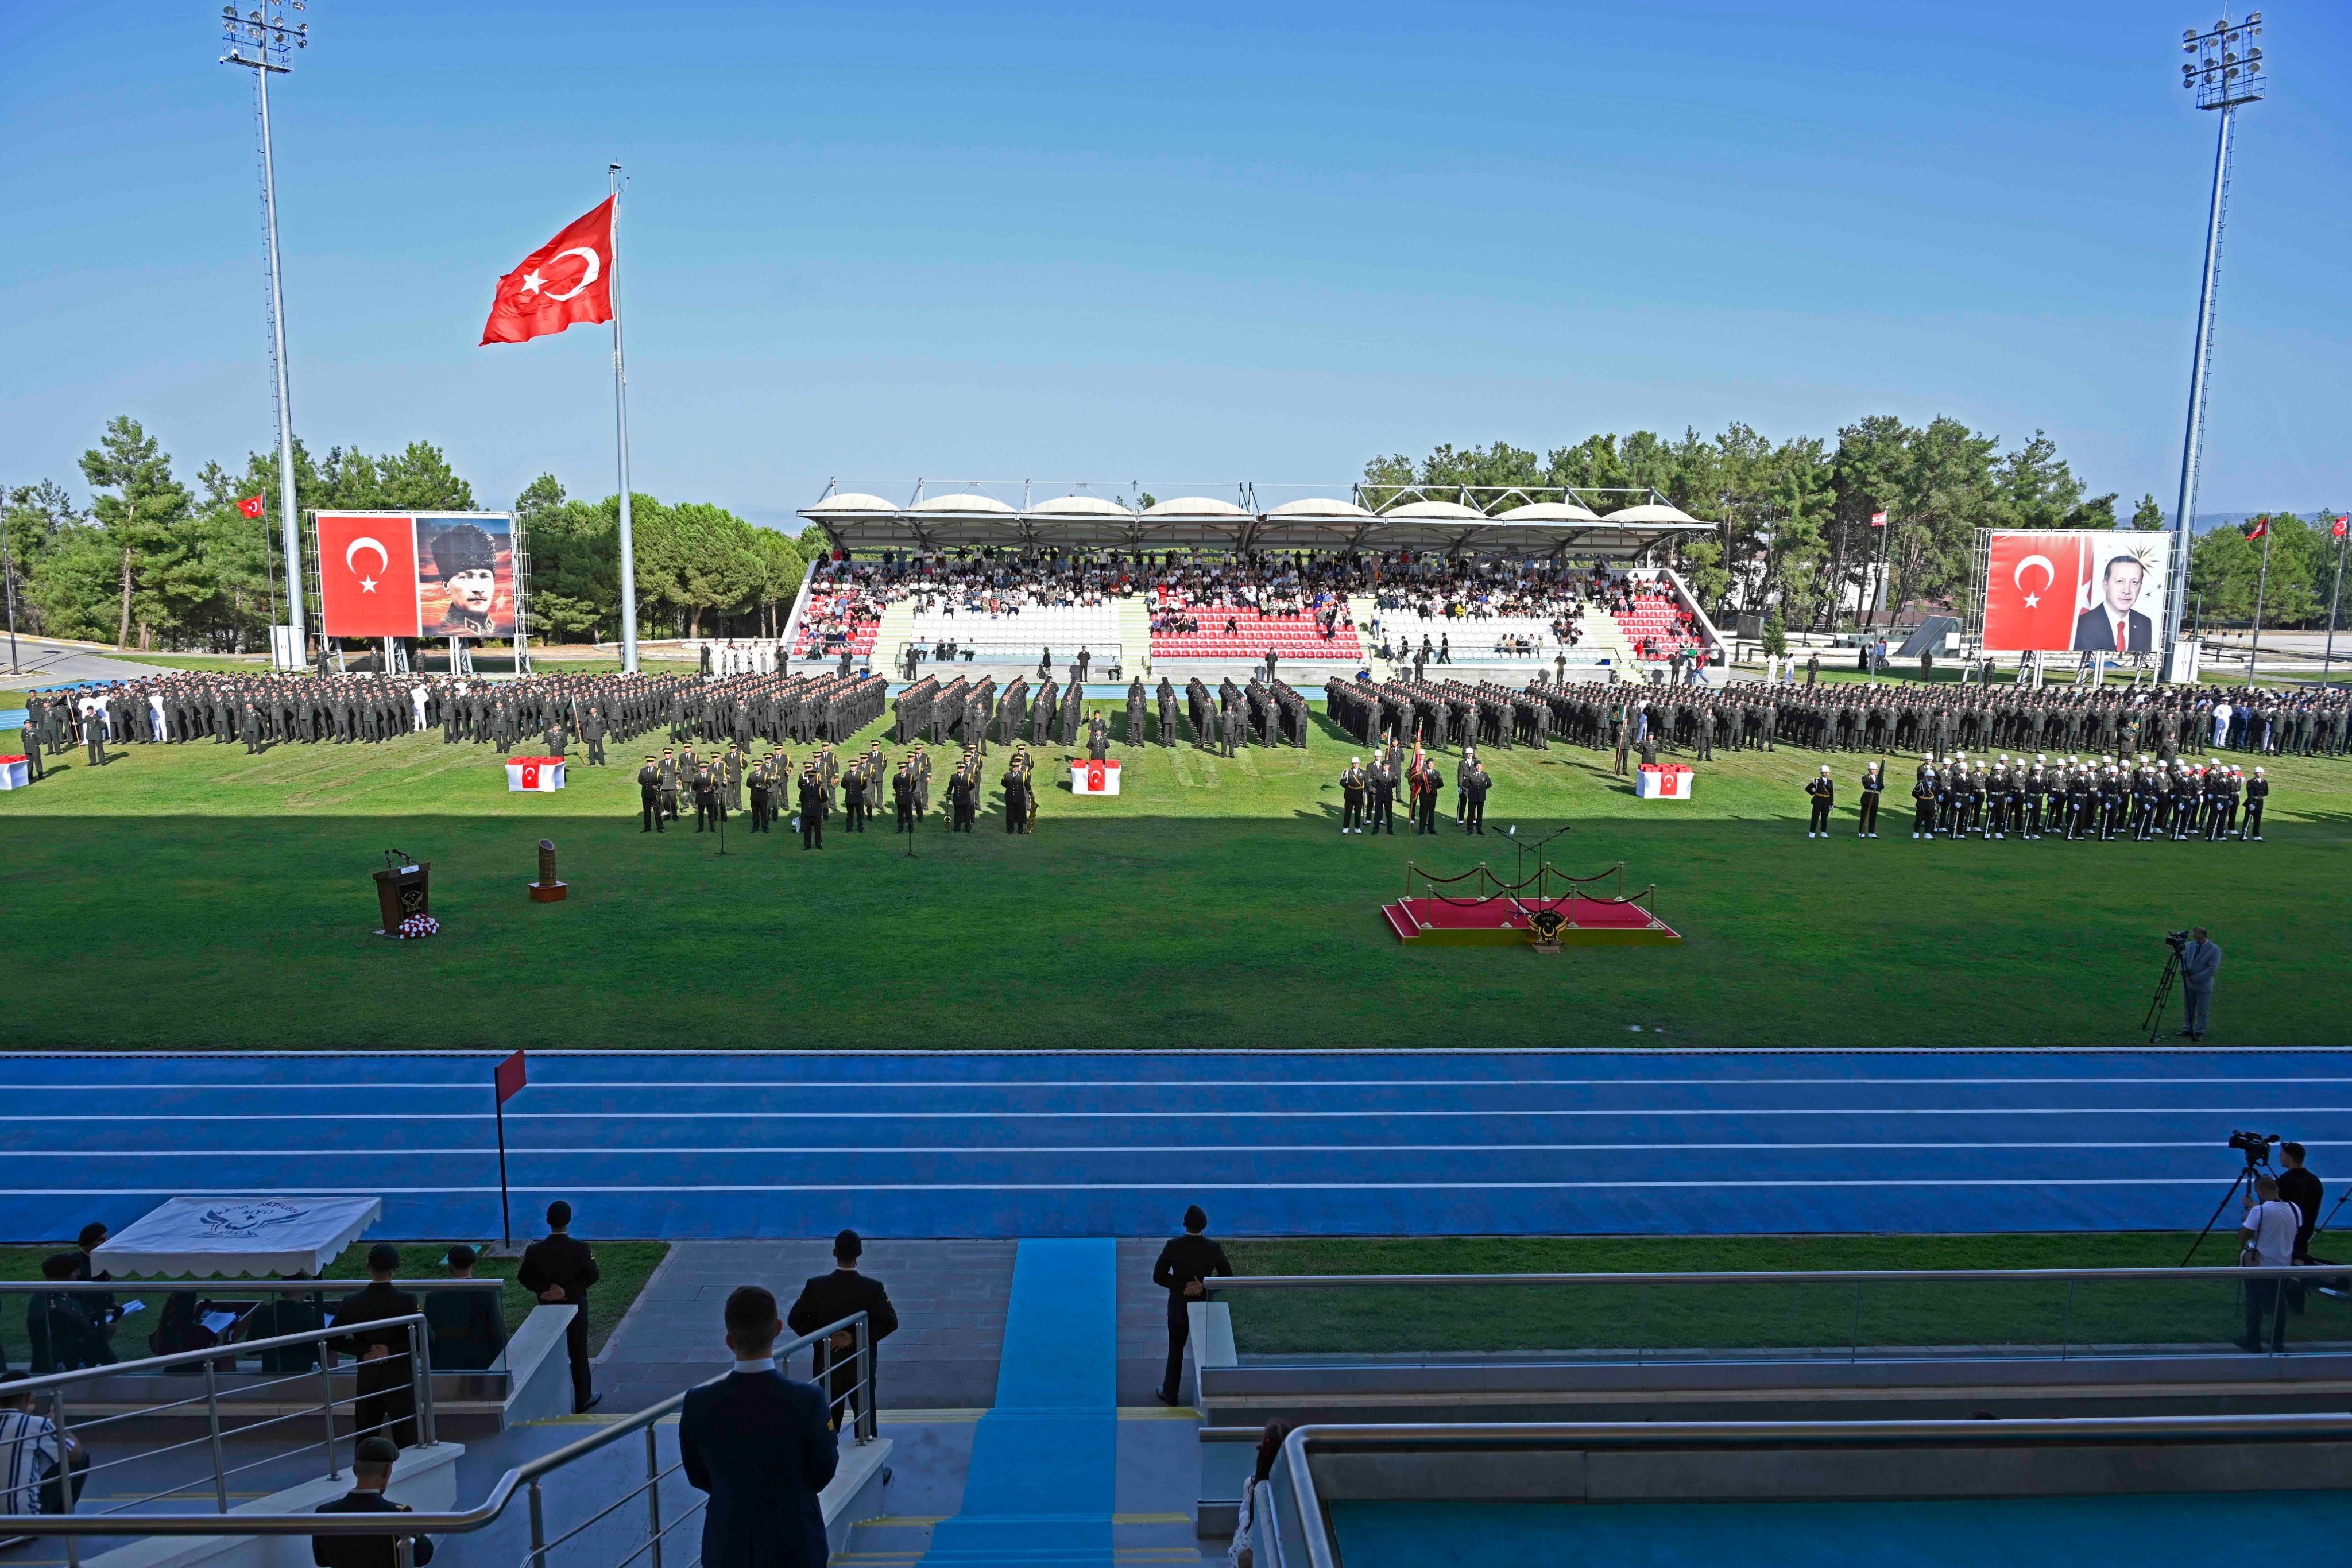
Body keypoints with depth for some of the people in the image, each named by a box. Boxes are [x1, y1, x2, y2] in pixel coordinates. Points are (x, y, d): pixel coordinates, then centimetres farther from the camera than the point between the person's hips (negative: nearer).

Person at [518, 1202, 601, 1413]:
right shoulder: (580, 1249, -21)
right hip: (575, 1307, -2)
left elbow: (524, 1277, -7)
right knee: (579, 1354, 12)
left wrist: (544, 1289, -9)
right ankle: (582, 1400, 24)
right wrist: (568, 1291, -12)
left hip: (548, 1308, 2)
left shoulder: (534, 1251, -15)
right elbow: (591, 1276, -17)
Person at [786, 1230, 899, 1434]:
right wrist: (856, 1337, -11)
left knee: (828, 1419, 13)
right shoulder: (873, 1288, -15)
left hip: (827, 1366, 1)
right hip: (862, 1366, -1)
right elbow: (890, 1322, -14)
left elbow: (796, 1319, -8)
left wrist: (825, 1336, -6)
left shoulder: (816, 1286, -12)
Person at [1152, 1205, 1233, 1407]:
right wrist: (1204, 1286, -15)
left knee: (1176, 1351, 18)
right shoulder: (1214, 1248, -17)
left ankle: (1171, 1394, 29)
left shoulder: (1172, 1247, -20)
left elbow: (1158, 1277, -16)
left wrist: (1183, 1287, -16)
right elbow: (1228, 1277, -10)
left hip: (1179, 1307, -1)